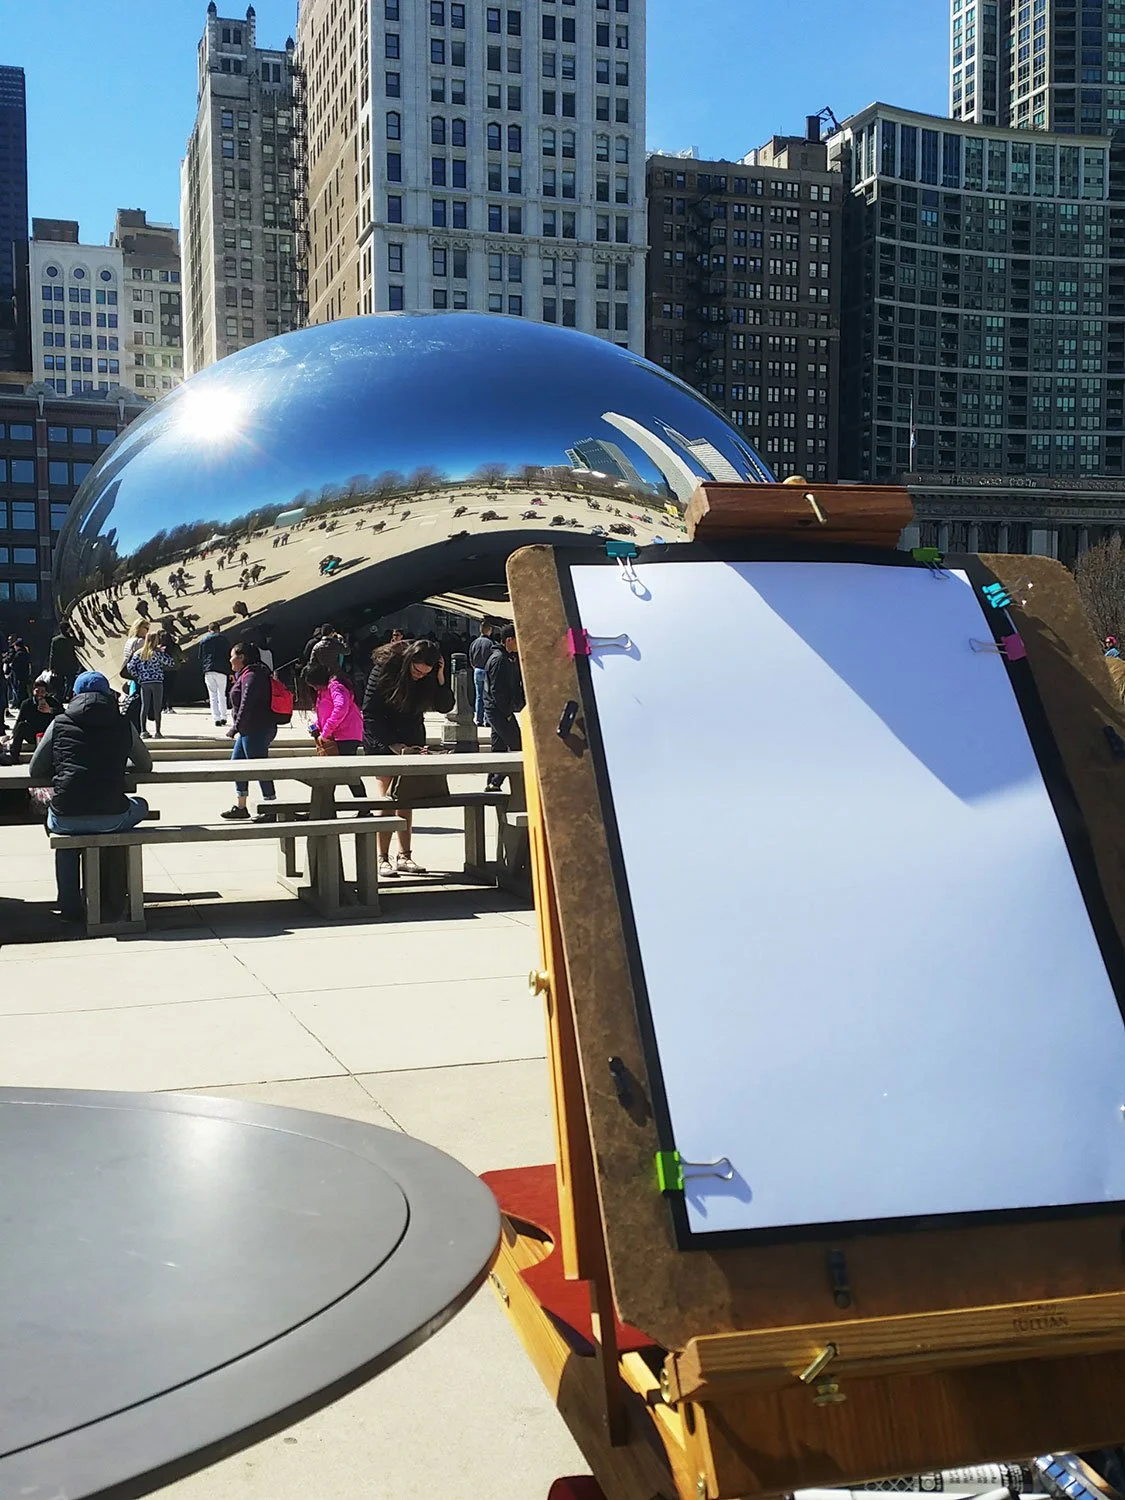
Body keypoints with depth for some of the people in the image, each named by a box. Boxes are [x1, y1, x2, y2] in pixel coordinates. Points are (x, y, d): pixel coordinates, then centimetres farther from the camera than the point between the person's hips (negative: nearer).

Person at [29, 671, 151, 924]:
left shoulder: (59, 724, 8)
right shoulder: (123, 725, 8)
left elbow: (35, 771, 15)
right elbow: (146, 765, 22)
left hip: (66, 818, 1)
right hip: (111, 818, -1)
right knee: (140, 806, 33)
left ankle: (70, 906, 33)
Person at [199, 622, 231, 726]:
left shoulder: (203, 640, 11)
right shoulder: (224, 639, 6)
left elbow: (200, 657, 12)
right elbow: (228, 655, 6)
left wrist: (202, 670, 18)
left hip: (208, 671, 1)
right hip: (221, 670, -1)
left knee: (212, 696, 2)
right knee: (222, 695, 10)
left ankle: (216, 719, -5)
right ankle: (223, 717, 8)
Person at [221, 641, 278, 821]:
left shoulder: (251, 676, -15)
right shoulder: (245, 675, 18)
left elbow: (246, 705, -21)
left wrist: (236, 727, -21)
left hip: (256, 730, -11)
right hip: (249, 730, 11)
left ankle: (271, 809, -3)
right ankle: (240, 807, 21)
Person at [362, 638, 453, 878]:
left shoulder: (430, 676, -8)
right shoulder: (384, 668, -19)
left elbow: (445, 706, -4)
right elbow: (370, 714, -18)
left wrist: (440, 679, -20)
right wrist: (395, 746, -23)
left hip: (411, 739, 4)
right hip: (382, 739, -4)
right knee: (388, 797, -10)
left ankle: (404, 856, 5)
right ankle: (383, 858, -8)